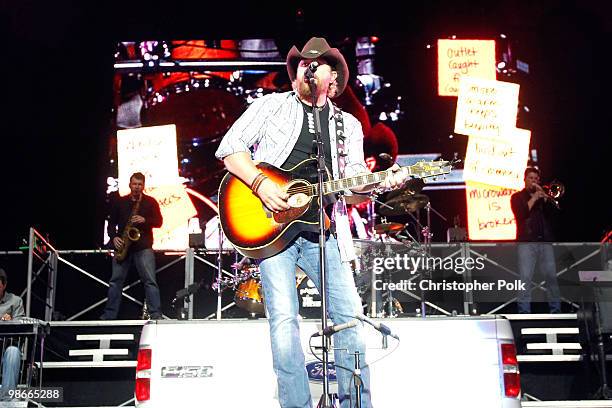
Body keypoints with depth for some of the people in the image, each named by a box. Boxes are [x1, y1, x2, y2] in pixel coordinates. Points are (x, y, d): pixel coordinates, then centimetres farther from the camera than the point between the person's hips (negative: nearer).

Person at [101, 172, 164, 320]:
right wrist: (114, 237, -3)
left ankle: (156, 315, -12)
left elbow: (158, 221, 3)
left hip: (143, 247, -3)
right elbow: (112, 223, 15)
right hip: (122, 246, 3)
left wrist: (144, 220, -15)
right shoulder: (120, 202, 14)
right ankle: (109, 315, 10)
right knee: (115, 281, 4)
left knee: (150, 281, -11)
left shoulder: (150, 202, 9)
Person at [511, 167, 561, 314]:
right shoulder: (517, 197, 12)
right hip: (526, 242, -3)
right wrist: (533, 199, -3)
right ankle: (524, 311, -11)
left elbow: (553, 211, 6)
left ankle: (555, 309, 3)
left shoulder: (544, 195, 22)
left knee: (551, 275, -2)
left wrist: (544, 196, -3)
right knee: (525, 277, -10)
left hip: (545, 241, 3)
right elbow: (520, 214, -5)